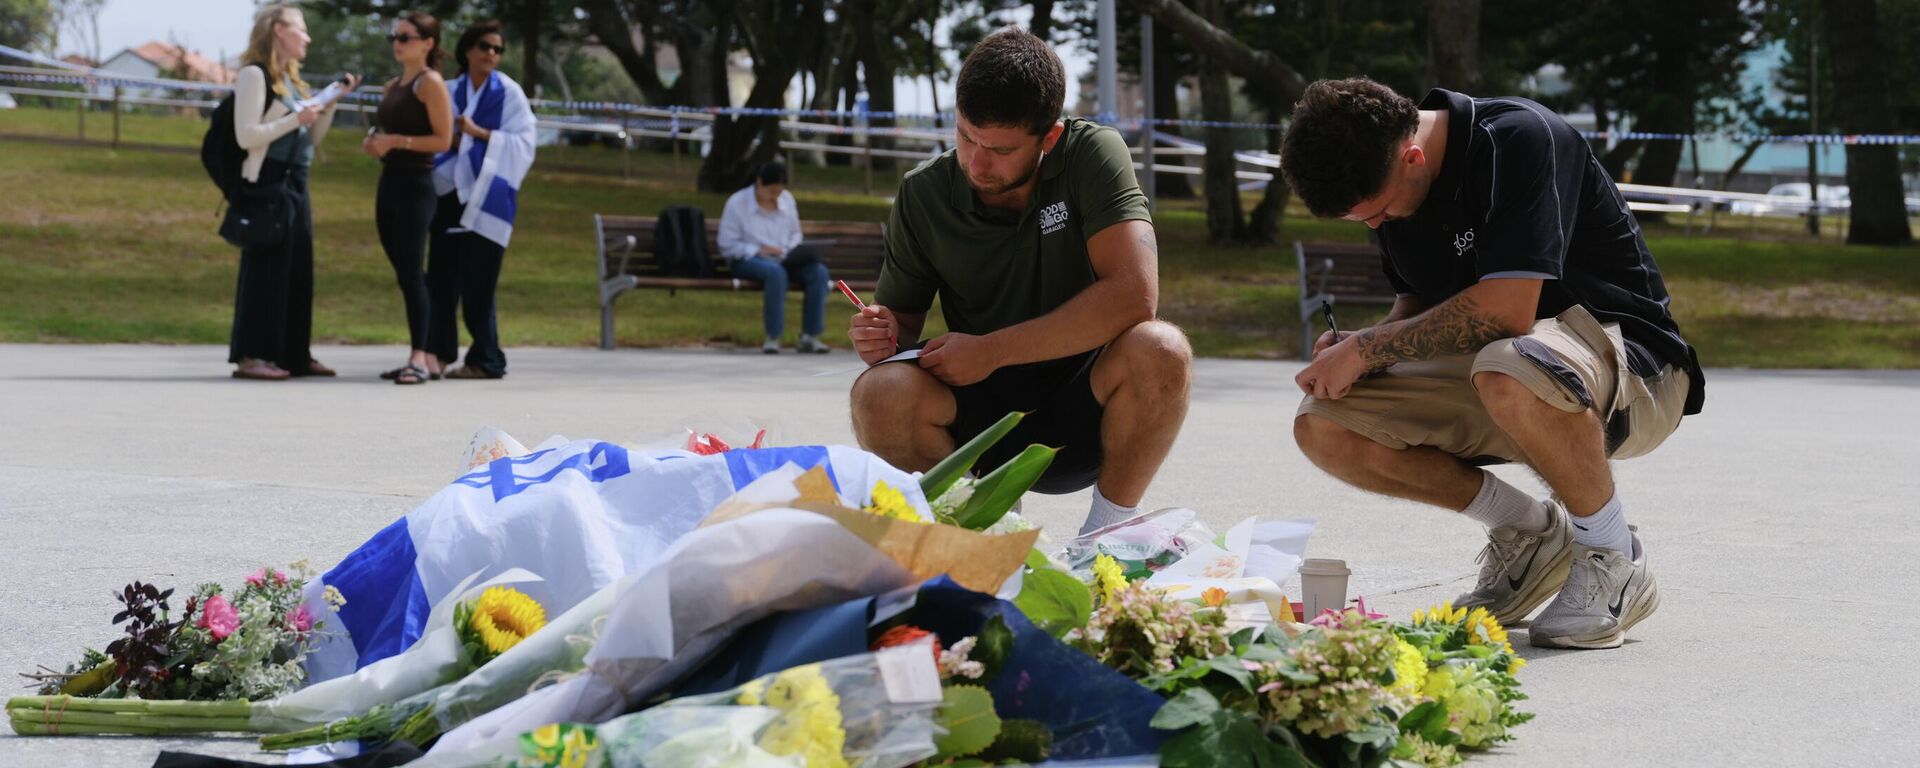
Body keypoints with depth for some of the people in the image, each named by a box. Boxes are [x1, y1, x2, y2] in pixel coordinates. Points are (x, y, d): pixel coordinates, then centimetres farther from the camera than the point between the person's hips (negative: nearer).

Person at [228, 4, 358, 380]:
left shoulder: (291, 80, 17)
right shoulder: (254, 75, -8)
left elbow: (313, 136, 20)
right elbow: (245, 135, -16)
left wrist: (333, 100, 9)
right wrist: (295, 120, -19)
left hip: (295, 185, 8)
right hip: (267, 184, -8)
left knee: (298, 270, 8)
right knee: (265, 268, -8)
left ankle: (294, 354, 13)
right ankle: (250, 356, -7)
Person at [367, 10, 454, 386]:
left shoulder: (430, 82, -6)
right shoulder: (393, 86, 17)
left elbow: (443, 140, -12)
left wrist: (397, 141, -18)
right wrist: (376, 144, 8)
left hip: (416, 184, -9)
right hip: (389, 182, 9)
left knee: (411, 272, -12)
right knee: (403, 273, 8)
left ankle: (419, 358, -11)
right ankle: (426, 357, 13)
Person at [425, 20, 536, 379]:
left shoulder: (509, 93, -1)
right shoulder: (451, 92, 11)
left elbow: (523, 145, -6)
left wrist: (480, 133, -14)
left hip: (486, 199, -4)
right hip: (450, 193, 4)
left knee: (476, 282, -5)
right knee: (441, 276, -1)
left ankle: (486, 360, 3)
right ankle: (438, 351, 3)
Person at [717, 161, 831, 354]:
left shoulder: (787, 199, 10)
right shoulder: (737, 203, -5)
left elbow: (795, 234, 21)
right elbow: (727, 245, -7)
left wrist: (791, 252, -2)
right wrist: (758, 250, -19)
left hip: (784, 259, 5)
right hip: (748, 260, -5)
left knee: (819, 271, -23)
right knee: (775, 271, -41)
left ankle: (810, 336, -22)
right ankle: (773, 337, -35)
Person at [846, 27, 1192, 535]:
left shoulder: (1092, 155, -11)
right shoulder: (923, 195, -3)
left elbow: (1134, 296, -23)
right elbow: (902, 318, 7)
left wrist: (992, 351, -23)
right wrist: (884, 337, -19)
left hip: (1081, 417, -1)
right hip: (981, 416, 2)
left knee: (1160, 351, -33)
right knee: (880, 394, -29)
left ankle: (1106, 531, -10)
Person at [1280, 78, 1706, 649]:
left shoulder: (1520, 140, -23)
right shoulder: (1387, 178, 2)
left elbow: (1506, 308, -30)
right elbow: (1420, 305, 14)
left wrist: (1368, 348, -22)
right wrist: (1353, 350, -8)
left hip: (1632, 366, -8)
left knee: (1510, 372, -42)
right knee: (1322, 427, -10)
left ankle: (1615, 561, -16)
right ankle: (1528, 533, 4)